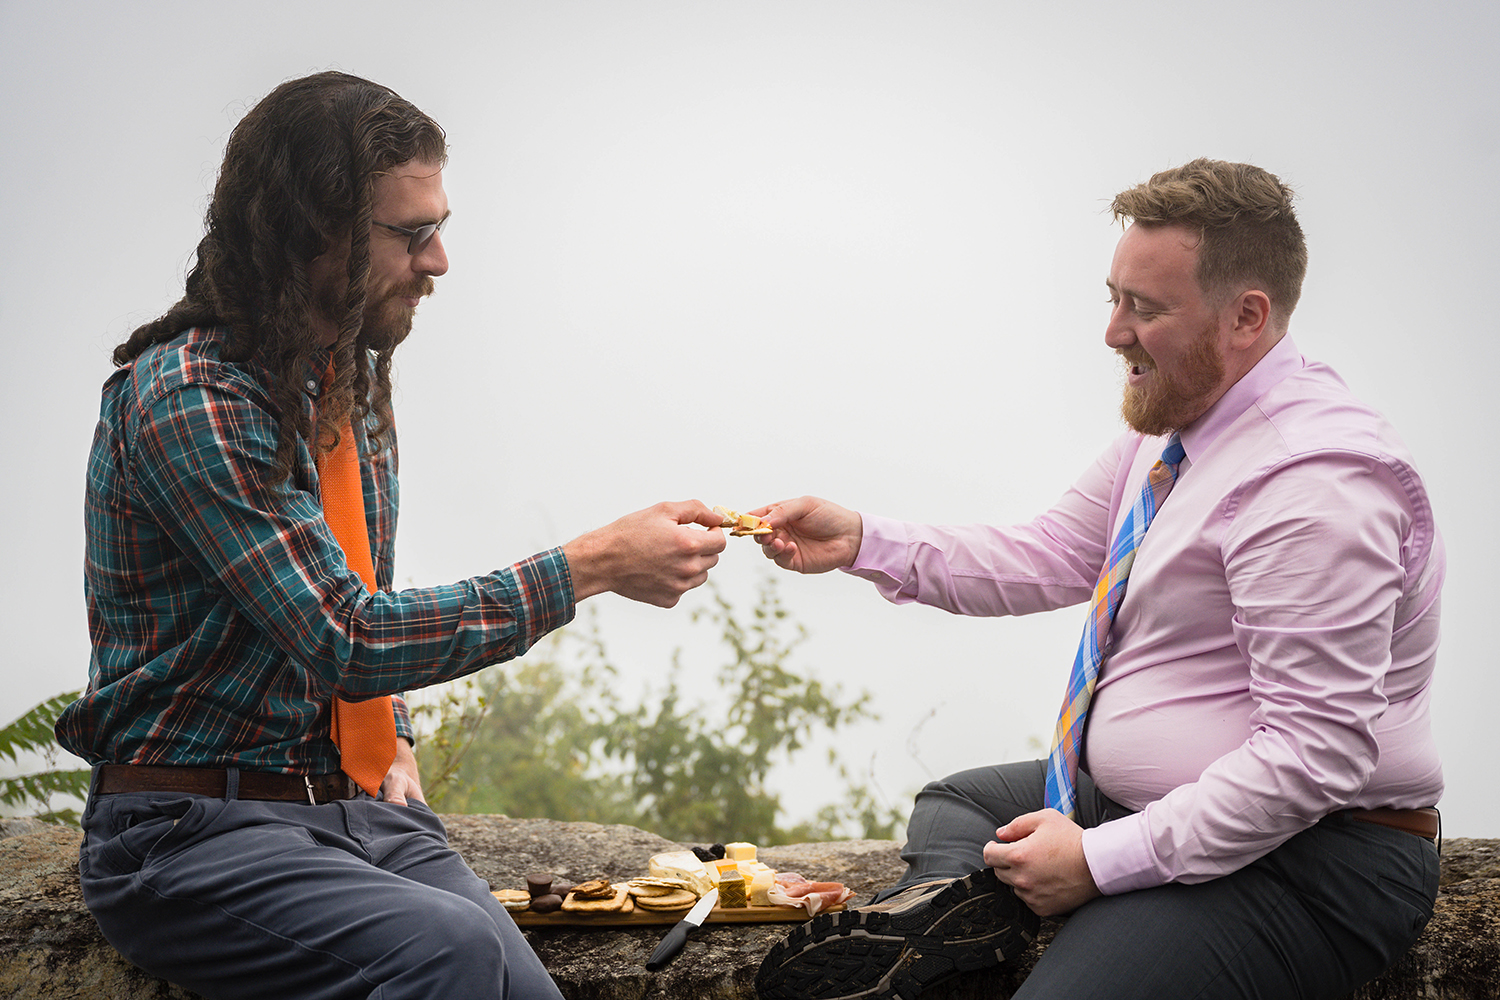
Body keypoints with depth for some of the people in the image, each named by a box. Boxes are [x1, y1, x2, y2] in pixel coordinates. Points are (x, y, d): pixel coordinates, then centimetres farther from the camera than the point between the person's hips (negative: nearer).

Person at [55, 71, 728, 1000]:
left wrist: (394, 741, 7)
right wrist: (594, 564, -19)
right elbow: (350, 641, -21)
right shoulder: (184, 398, -16)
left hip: (360, 810, 7)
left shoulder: (355, 383, 13)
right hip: (200, 825, -7)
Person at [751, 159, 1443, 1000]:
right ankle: (958, 902, -3)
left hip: (1306, 860, -11)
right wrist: (862, 542, 5)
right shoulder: (1175, 421, 7)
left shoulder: (1317, 479, -25)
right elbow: (1050, 560, 17)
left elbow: (1317, 753, -28)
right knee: (957, 802, 23)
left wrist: (1103, 860, -25)